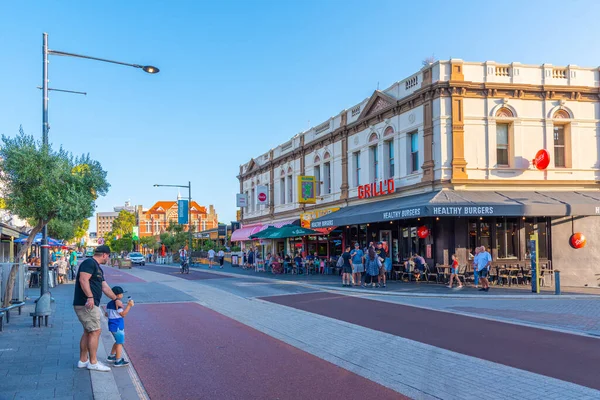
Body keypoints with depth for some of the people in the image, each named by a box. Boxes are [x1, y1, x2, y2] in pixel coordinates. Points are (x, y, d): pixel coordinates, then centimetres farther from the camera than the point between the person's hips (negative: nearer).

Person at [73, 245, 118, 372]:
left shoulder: (97, 268, 21)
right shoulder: (89, 263, -10)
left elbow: (105, 287, 26)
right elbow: (83, 279, -24)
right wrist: (90, 297, -31)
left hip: (91, 304, 11)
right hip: (86, 304, -11)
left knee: (88, 332, 15)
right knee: (95, 331, -8)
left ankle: (83, 360, 23)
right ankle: (93, 363, -2)